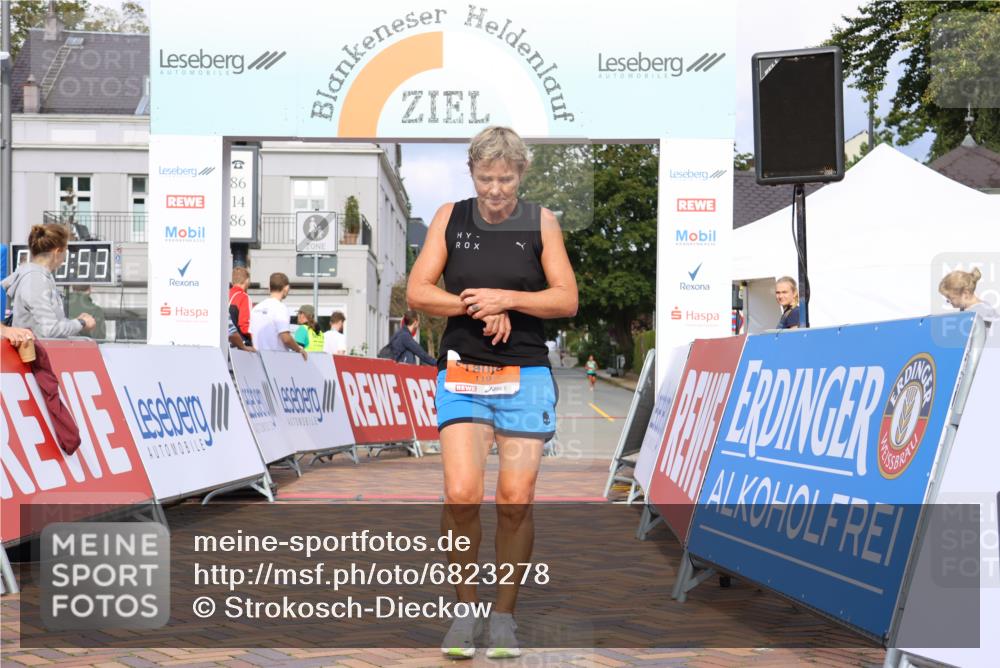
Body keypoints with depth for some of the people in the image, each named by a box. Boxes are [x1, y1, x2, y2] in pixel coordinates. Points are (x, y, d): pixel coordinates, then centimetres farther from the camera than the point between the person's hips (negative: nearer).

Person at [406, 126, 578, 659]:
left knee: (516, 501, -1)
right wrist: (478, 307, -11)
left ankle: (504, 615, 15)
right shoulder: (450, 218, 6)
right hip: (462, 374, 0)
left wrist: (505, 299, -13)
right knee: (461, 496, -12)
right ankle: (466, 609, 7)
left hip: (525, 375, 0)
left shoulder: (540, 222, 5)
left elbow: (567, 299, 0)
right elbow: (417, 292, 1)